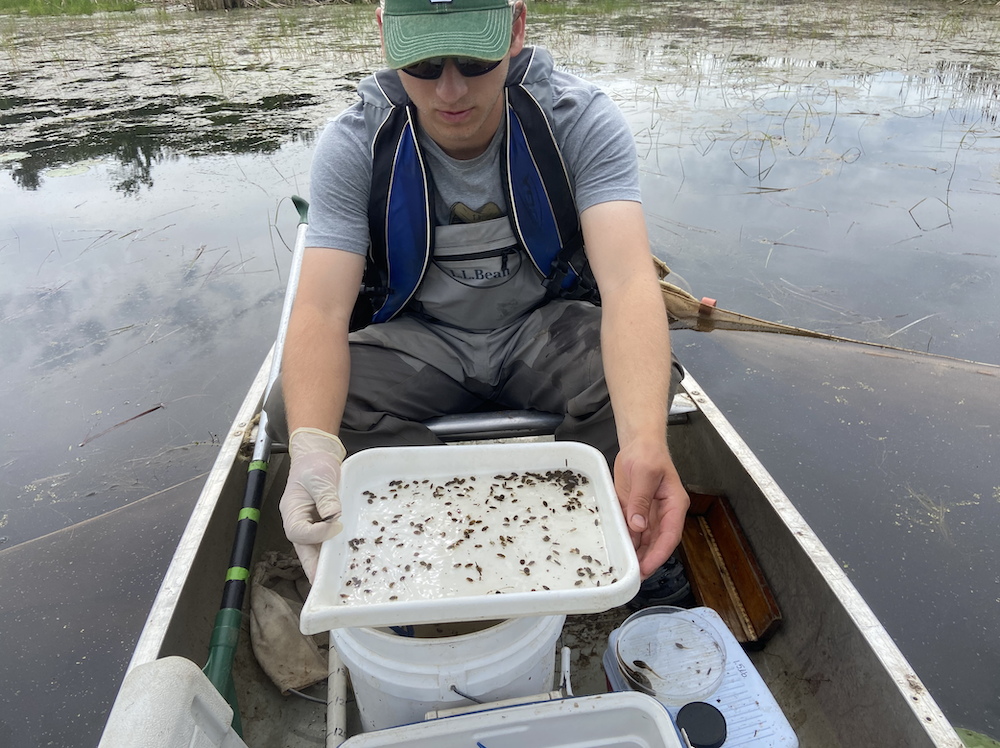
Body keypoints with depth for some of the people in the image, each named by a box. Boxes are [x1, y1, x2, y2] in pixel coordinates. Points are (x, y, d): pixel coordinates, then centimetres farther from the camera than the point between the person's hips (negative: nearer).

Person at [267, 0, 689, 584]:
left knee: (641, 377, -31)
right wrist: (312, 446, -43)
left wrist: (644, 443, -48)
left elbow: (628, 280, -30)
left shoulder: (581, 120, -17)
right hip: (420, 340, 1)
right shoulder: (355, 145, -14)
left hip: (544, 328, 0)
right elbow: (321, 309, -22)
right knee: (295, 406, -24)